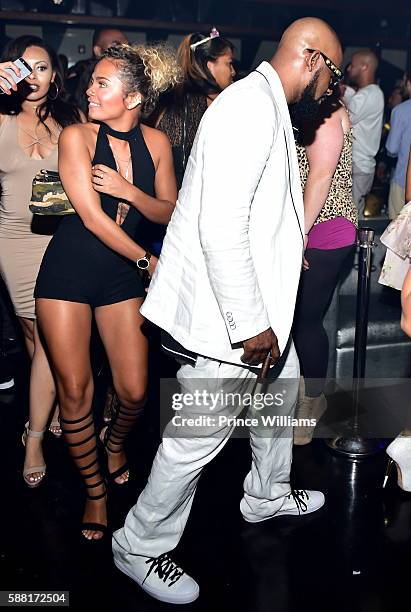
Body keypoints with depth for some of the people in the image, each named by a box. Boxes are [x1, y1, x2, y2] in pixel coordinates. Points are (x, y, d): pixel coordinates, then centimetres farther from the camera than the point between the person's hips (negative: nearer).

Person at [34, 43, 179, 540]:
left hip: (121, 275, 3)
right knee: (73, 390, 0)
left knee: (134, 392, 0)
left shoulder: (155, 142, 1)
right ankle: (95, 491, 21)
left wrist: (129, 190, -14)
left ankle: (115, 441, 37)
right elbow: (92, 218, -14)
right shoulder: (77, 136, -9)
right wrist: (147, 260, -9)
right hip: (68, 270, -2)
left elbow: (169, 213, 4)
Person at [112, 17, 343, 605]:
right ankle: (140, 546, 23)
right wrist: (250, 325, -25)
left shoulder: (269, 107, 13)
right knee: (199, 435, 1)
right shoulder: (250, 106, -21)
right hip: (228, 313, -11)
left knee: (283, 387, 25)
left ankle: (268, 494, 49)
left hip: (260, 303, 11)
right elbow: (220, 224, -29)